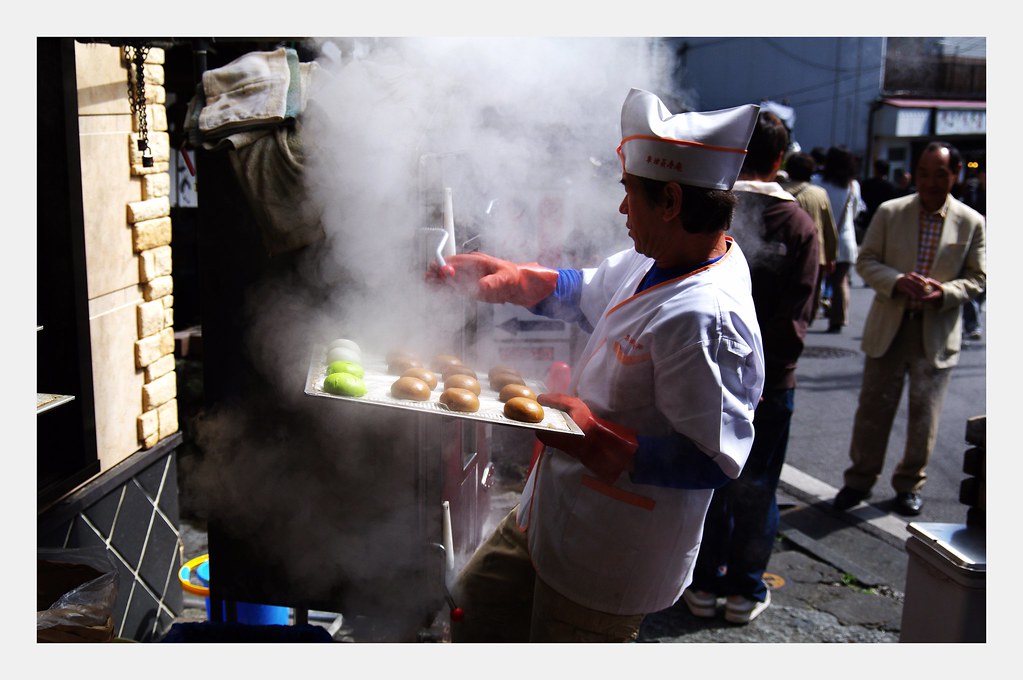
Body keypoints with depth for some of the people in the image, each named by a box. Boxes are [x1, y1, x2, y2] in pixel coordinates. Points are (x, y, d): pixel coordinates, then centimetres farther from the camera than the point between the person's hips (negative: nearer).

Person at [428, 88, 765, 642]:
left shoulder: (704, 320, -32)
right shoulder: (657, 260, -2)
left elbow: (716, 460, -30)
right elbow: (586, 293, 17)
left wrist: (597, 438, -30)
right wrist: (507, 277, 8)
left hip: (609, 559, -9)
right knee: (476, 606, 26)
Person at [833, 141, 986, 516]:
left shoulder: (971, 222, 0)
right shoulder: (889, 212, 1)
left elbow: (977, 278, 3)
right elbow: (866, 261, 1)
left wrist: (944, 292, -17)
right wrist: (898, 281, -18)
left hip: (937, 332, 0)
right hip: (889, 326, 0)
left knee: (924, 415, 7)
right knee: (873, 408, 6)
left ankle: (910, 485, 25)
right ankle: (859, 480, 21)